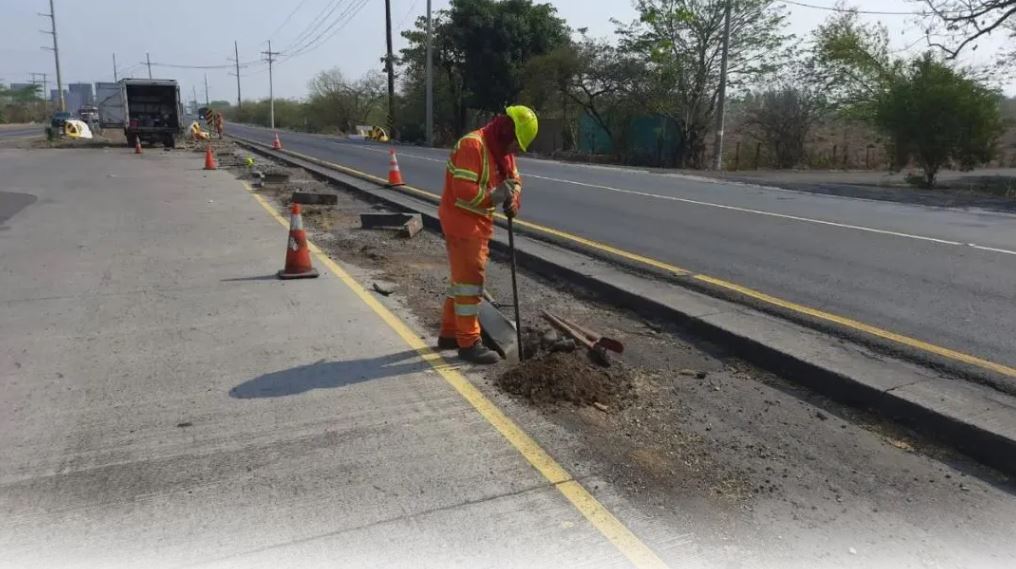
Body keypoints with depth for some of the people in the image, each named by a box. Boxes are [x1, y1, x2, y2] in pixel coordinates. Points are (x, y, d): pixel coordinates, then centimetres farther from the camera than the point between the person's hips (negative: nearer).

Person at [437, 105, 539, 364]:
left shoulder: (503, 151, 10)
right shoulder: (472, 145, -20)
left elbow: (514, 179, 14)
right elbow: (463, 190, -28)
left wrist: (512, 199, -7)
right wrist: (494, 196, -22)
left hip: (479, 223, 10)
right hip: (462, 221, -10)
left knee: (463, 277, 17)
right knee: (470, 280, -6)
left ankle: (449, 333, 29)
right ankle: (469, 343, 1)